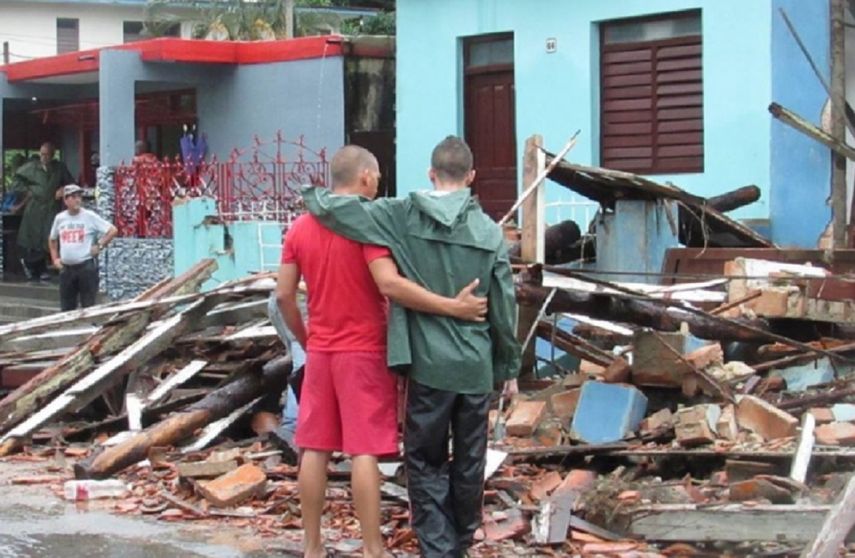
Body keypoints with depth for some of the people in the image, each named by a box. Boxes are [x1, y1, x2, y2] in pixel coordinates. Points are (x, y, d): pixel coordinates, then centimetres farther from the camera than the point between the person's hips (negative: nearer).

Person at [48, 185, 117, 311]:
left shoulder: (90, 216, -5)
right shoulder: (60, 218, 8)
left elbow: (113, 231, -6)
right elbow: (53, 240, 23)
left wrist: (100, 246, -9)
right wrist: (55, 259, 14)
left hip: (87, 266, -4)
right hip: (66, 268, 4)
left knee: (88, 305, -1)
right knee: (66, 307, 9)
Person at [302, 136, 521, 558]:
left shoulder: (403, 217, -6)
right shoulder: (489, 231, -2)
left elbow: (333, 209, -11)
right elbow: (504, 308, 1)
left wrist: (311, 196, 12)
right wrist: (509, 368, 12)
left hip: (429, 365, -2)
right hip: (477, 366, 2)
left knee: (426, 463, 7)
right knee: (469, 461, 14)